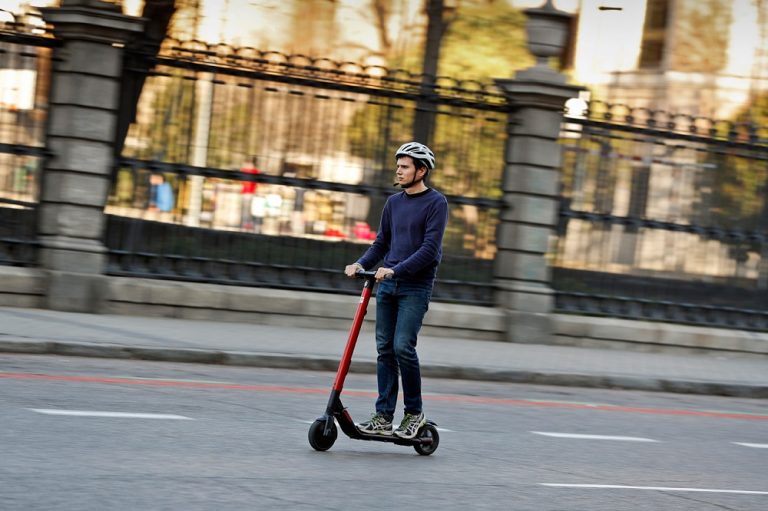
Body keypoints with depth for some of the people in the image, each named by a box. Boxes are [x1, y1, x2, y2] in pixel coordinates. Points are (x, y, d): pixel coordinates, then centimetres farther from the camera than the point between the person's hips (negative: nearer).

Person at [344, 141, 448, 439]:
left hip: (415, 288, -6)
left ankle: (414, 413, 0)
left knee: (403, 347, -14)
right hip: (387, 284, 6)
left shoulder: (436, 203, -5)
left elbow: (430, 249, -14)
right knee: (384, 349, 2)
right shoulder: (393, 203, 14)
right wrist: (361, 264, 0)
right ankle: (384, 415, 5)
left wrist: (395, 270, -22)